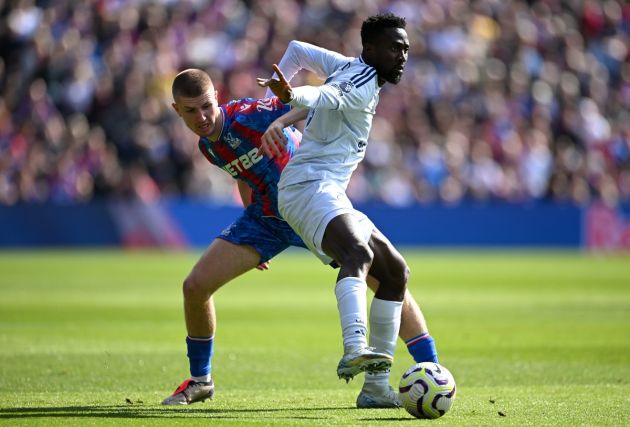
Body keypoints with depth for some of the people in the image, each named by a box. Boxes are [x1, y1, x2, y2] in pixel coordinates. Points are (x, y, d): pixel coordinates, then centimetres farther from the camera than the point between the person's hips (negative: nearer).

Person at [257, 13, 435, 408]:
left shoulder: (349, 68, 18)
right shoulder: (363, 85, -10)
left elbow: (297, 50, 28)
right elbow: (327, 98, -30)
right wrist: (292, 96, -51)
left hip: (330, 193, 11)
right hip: (310, 186, -11)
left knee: (395, 271, 11)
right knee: (359, 253, -37)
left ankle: (376, 387, 10)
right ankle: (355, 351, -62)